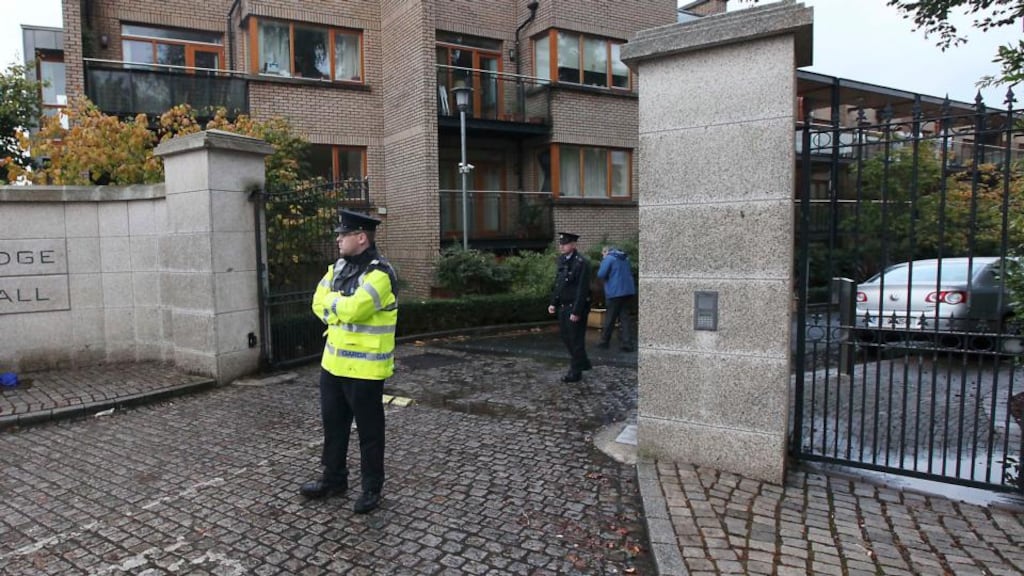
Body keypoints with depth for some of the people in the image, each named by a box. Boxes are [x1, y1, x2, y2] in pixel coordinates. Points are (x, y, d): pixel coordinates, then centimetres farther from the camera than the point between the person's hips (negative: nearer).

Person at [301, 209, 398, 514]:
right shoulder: (340, 266, 10)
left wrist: (331, 301, -8)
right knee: (333, 423, 19)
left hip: (364, 368, -8)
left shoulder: (380, 273, -18)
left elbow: (353, 309, -27)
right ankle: (334, 478, 36)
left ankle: (372, 488, 21)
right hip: (334, 361, 8)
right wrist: (341, 309, -10)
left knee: (369, 430, 6)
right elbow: (319, 304, 7)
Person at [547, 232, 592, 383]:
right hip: (563, 306, 9)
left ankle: (576, 372, 15)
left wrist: (577, 312, -20)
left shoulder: (581, 263, -17)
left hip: (576, 307, -8)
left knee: (576, 339, 2)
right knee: (565, 336, 17)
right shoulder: (562, 260, 9)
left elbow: (582, 289, -19)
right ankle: (583, 363, 35)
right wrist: (553, 303, 10)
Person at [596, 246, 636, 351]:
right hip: (629, 291, 6)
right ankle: (627, 343, 0)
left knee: (610, 319, 4)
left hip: (615, 292, -6)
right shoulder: (625, 258, 15)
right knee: (626, 317, 5)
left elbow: (601, 274, -14)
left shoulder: (608, 259, -8)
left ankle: (604, 342, 15)